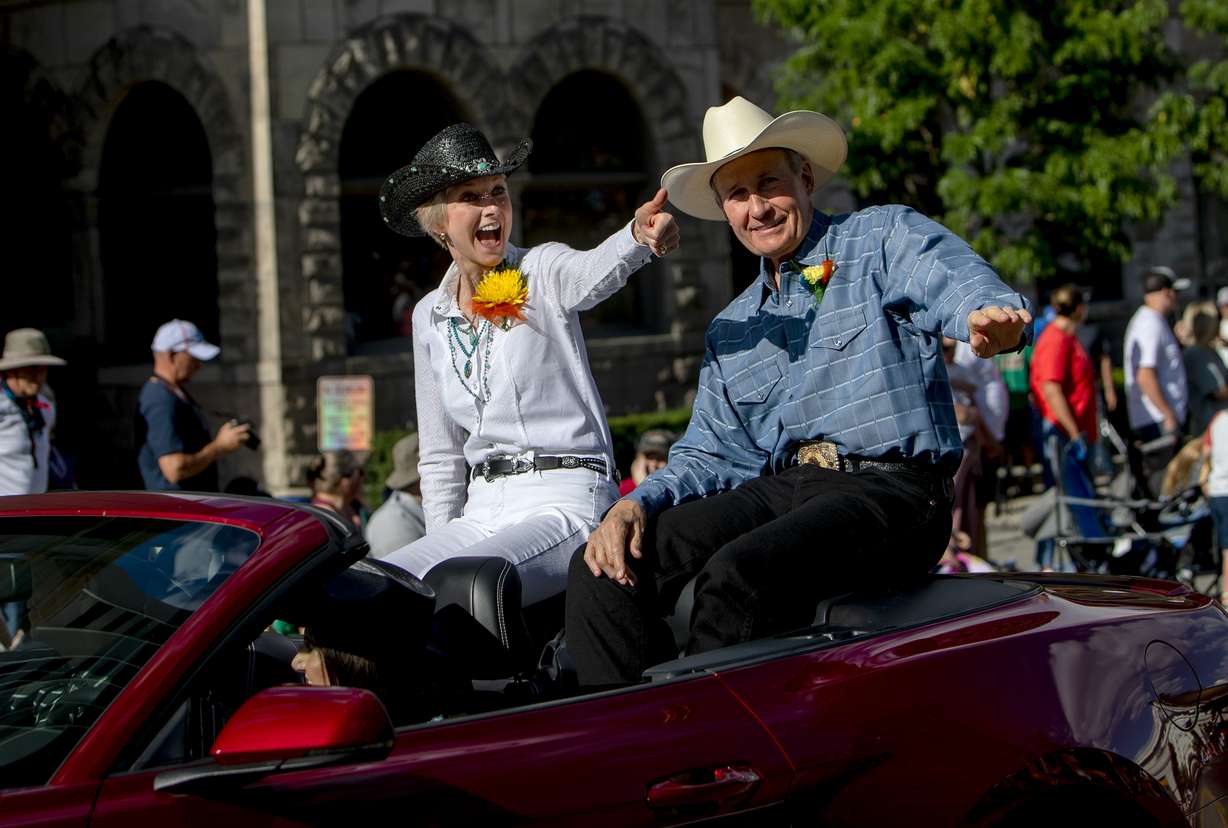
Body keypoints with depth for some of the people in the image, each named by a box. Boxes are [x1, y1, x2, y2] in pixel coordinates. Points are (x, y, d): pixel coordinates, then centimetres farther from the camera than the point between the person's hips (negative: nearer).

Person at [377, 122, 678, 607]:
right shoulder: (430, 317, 13)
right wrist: (440, 542, 8)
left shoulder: (542, 270, -3)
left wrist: (638, 236, -51)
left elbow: (595, 271, -29)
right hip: (483, 512, 6)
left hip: (564, 501, -6)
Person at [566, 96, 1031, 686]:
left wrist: (989, 312, -44)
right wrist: (639, 503, -1)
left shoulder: (883, 239, 5)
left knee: (736, 572, -34)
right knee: (600, 569, -13)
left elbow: (955, 280, -17)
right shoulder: (730, 330, 24)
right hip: (775, 490, 7)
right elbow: (710, 455, 21)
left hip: (886, 489, -7)